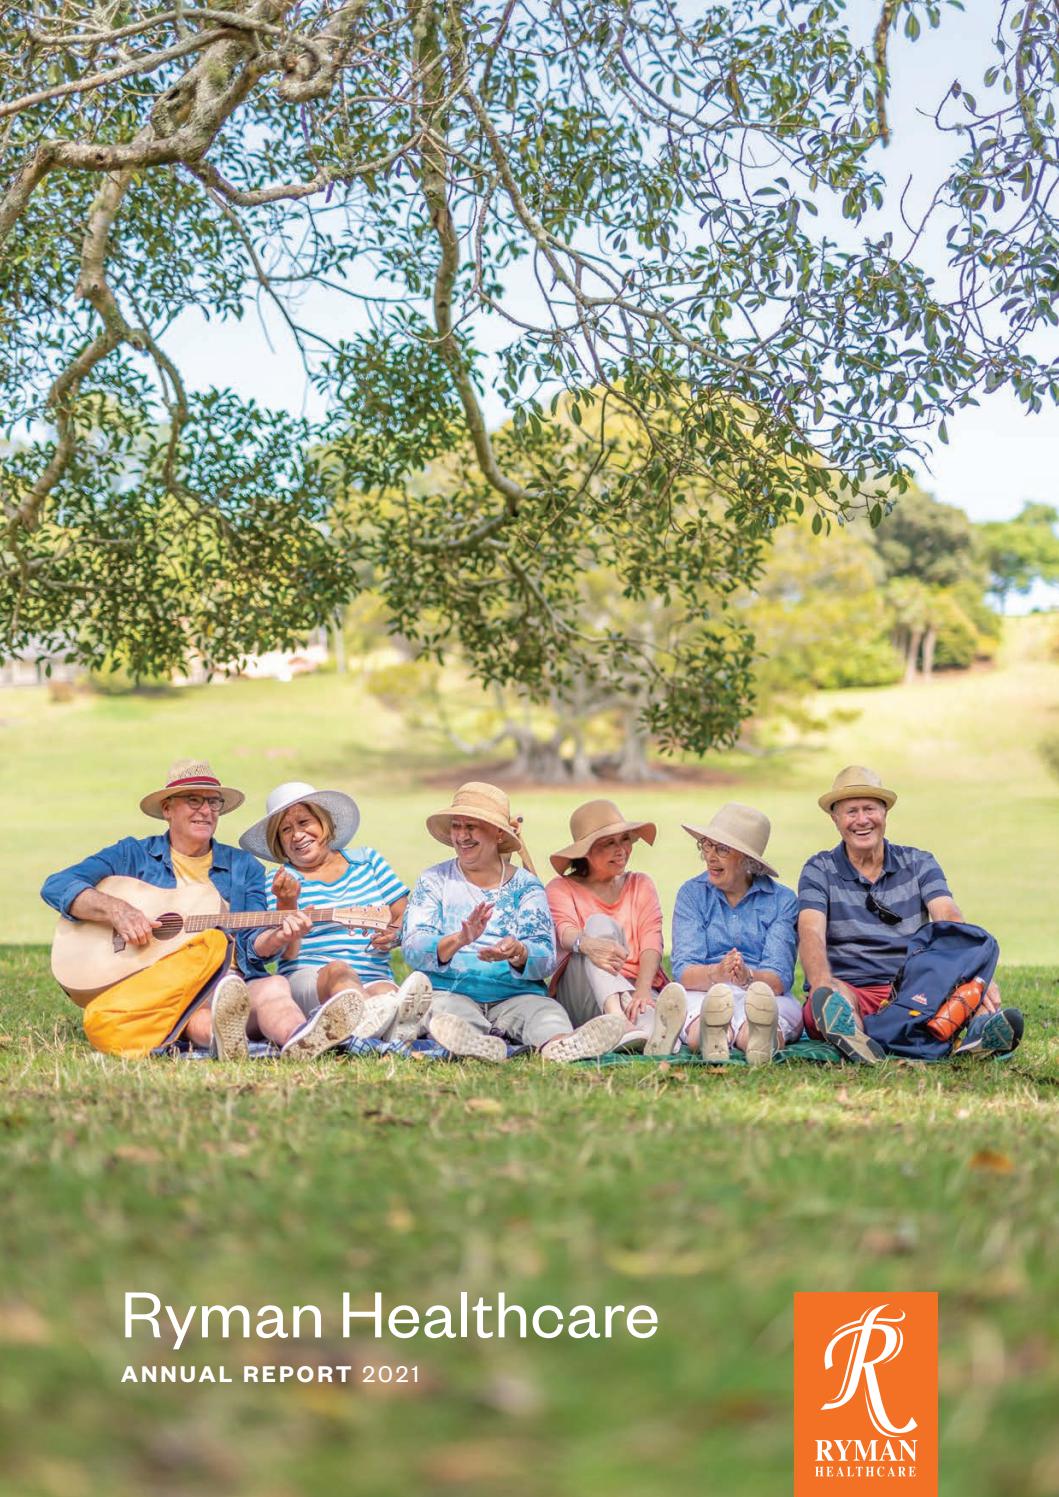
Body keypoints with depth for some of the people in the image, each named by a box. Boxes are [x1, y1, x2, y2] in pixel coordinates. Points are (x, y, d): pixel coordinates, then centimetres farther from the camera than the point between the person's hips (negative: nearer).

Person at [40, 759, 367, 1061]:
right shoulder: (133, 855, 16)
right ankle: (218, 1033, -70)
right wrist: (116, 910, -10)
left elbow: (252, 944, 12)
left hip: (231, 983, 2)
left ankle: (300, 1040, -67)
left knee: (273, 987, -33)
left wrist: (277, 937, -12)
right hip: (150, 987, -1)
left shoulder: (244, 867, 22)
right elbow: (56, 886, 6)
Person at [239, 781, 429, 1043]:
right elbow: (287, 953, -2)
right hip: (307, 980, -3)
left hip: (374, 980, 3)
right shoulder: (282, 882, 10)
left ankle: (396, 1026, -69)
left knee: (384, 991, -33)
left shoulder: (368, 861, 19)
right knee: (338, 970, -38)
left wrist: (395, 934, -6)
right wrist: (286, 904, -17)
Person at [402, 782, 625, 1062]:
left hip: (516, 995, 1)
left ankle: (558, 1044, -64)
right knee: (447, 1009, -35)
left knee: (547, 1011, -31)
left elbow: (546, 958, -1)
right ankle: (475, 1044, -67)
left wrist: (517, 953, -26)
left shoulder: (526, 885, 12)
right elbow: (412, 949, -3)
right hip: (450, 991, -1)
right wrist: (458, 941, -25)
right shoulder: (433, 881, 12)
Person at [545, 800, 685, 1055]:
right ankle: (620, 1022, -56)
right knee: (599, 923, -29)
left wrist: (642, 991, -20)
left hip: (636, 988, 2)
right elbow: (566, 932, -11)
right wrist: (586, 943, -38)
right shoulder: (561, 888, 13)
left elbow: (651, 943, 1)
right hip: (581, 997, -1)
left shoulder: (641, 885, 20)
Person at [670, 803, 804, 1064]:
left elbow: (779, 978, -6)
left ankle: (762, 1036, -73)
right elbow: (683, 971, -4)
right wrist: (716, 974, -28)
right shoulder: (692, 893, 10)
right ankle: (705, 1032, -73)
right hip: (703, 994, 0)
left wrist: (748, 977, -30)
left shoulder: (782, 900, 7)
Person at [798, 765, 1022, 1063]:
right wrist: (822, 983, -36)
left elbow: (949, 919, -6)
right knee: (831, 997, -36)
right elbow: (811, 933, -12)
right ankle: (851, 1039, -68)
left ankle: (980, 1033, -58)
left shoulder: (919, 864, 11)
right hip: (849, 990, -2)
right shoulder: (820, 871, 5)